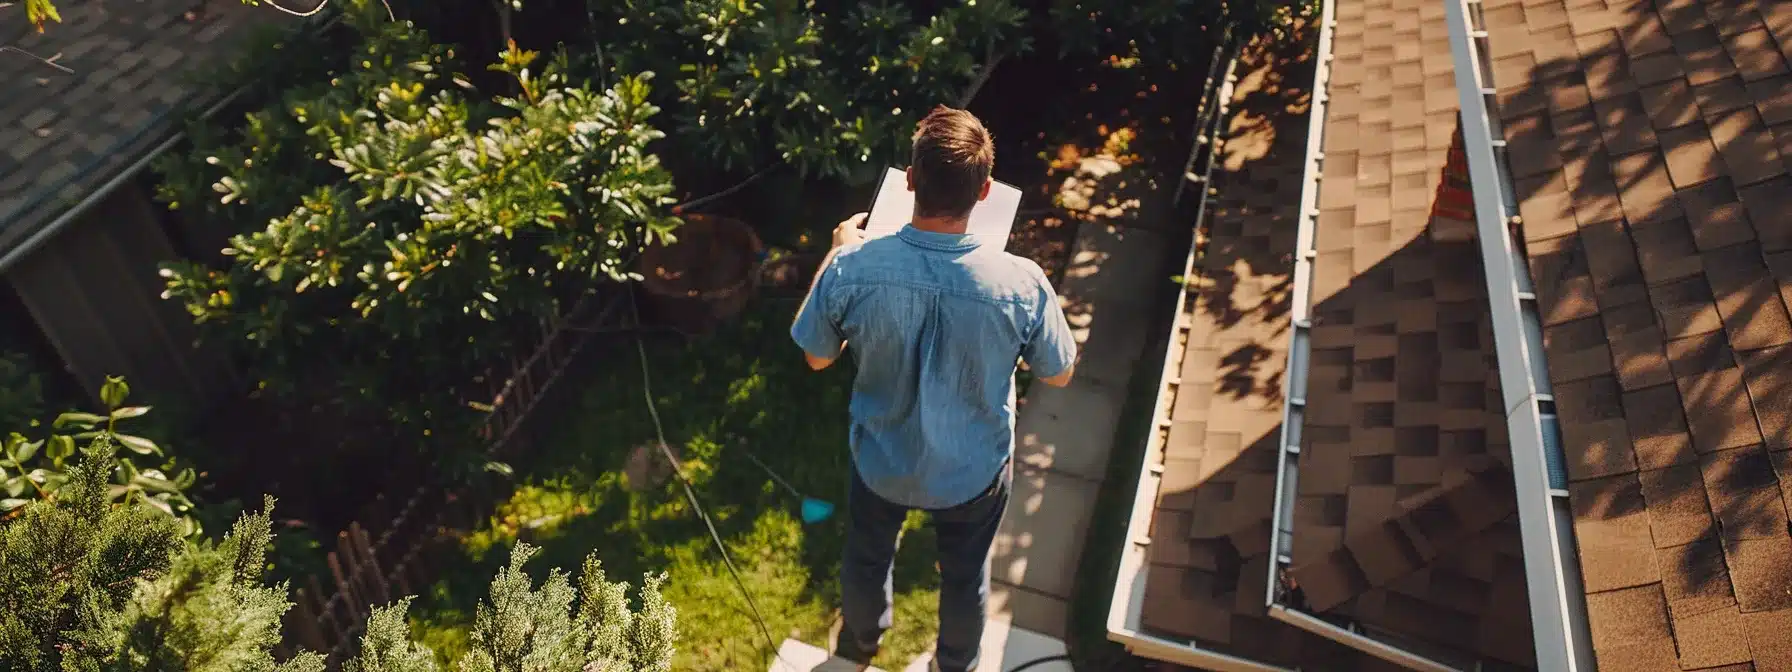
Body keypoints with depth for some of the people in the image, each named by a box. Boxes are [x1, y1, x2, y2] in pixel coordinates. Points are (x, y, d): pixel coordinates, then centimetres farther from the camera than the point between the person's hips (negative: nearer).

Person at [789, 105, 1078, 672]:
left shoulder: (852, 269, -30)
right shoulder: (1021, 284, -31)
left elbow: (818, 358, -9)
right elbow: (1059, 375, -12)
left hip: (881, 458, 1)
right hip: (974, 470, -1)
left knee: (867, 558, 33)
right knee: (966, 575, 30)